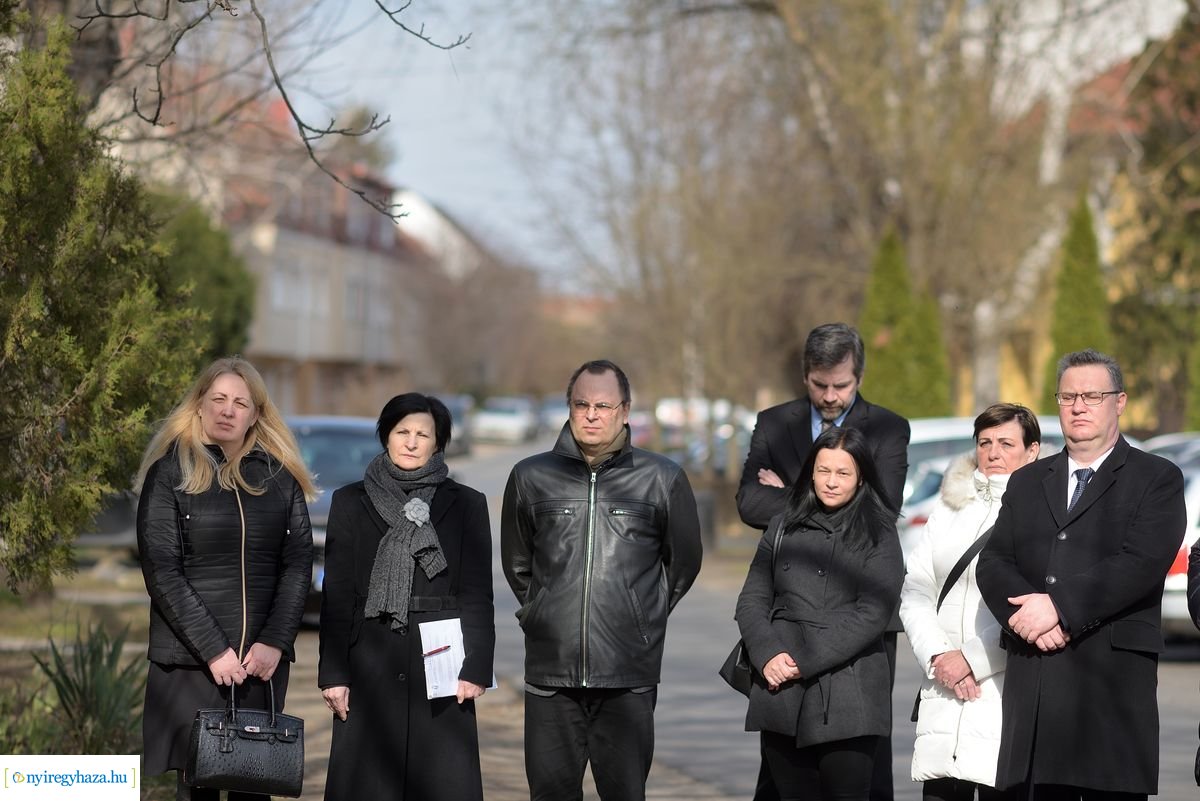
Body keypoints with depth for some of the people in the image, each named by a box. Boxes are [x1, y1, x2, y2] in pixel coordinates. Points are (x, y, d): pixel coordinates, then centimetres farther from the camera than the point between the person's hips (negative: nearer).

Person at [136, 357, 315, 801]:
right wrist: (212, 650, -13)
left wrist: (276, 642, -9)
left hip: (264, 661, 3)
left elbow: (298, 564, 5)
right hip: (190, 661, -3)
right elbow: (161, 571, -6)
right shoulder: (170, 473, 1)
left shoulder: (280, 477, 11)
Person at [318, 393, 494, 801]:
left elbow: (478, 595, 4)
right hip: (370, 666, 1)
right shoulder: (351, 502, 8)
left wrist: (475, 668, -5)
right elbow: (336, 595, 5)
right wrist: (333, 673, -1)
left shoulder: (466, 504, 7)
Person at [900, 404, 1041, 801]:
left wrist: (971, 659, -10)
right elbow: (914, 591, 11)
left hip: (1007, 690, -5)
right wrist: (937, 656, -3)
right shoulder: (948, 509, 17)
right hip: (943, 697, 5)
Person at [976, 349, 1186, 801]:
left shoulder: (1157, 479, 5)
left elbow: (1142, 564, -10)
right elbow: (993, 564, 10)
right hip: (1033, 678, 4)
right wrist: (1025, 613, -11)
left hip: (1114, 676, -4)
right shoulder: (1027, 482, 21)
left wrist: (1059, 606, -14)